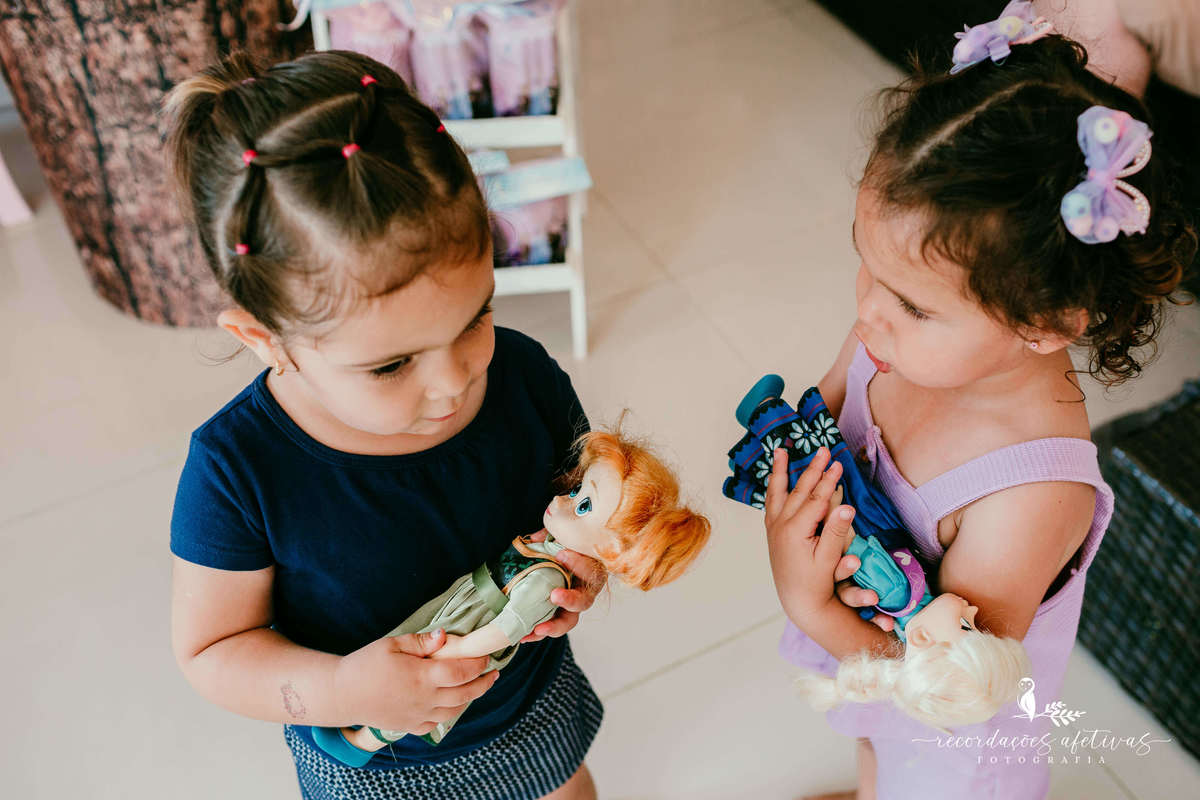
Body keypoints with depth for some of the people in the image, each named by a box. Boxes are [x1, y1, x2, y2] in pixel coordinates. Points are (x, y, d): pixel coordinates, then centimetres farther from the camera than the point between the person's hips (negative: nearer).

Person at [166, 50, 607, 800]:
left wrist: (586, 557, -28)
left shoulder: (524, 377, -25)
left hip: (533, 706, 4)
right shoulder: (239, 471, -33)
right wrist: (338, 690, -37)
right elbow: (210, 650, -19)